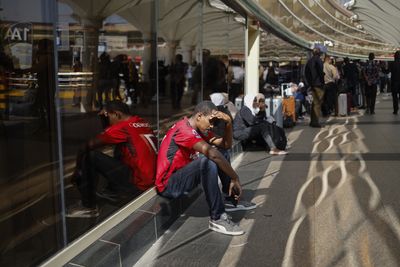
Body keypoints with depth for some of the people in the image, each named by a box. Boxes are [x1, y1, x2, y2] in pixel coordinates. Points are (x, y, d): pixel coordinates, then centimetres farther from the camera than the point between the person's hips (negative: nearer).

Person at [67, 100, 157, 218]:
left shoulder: (122, 127, -13)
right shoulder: (143, 122, 10)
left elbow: (91, 145, -8)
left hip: (139, 185, -9)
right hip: (153, 181, 9)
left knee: (89, 157, -8)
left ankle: (88, 207, 2)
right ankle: (112, 191, 35)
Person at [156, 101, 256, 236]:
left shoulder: (199, 129, 7)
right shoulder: (184, 129, -22)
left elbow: (226, 144, 7)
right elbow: (212, 153, -34)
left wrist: (228, 123, -9)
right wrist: (235, 178, -28)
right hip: (169, 185, -10)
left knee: (220, 154, 10)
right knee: (208, 161, -32)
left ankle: (231, 200, 13)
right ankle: (217, 218, -25)